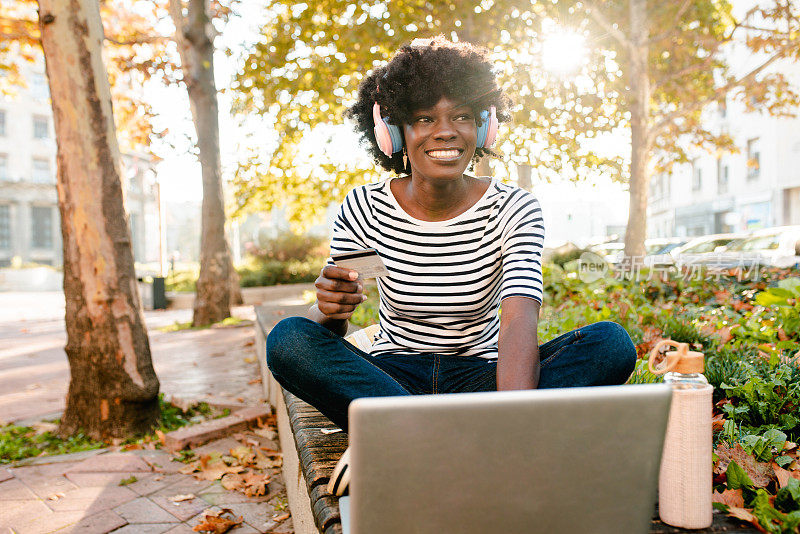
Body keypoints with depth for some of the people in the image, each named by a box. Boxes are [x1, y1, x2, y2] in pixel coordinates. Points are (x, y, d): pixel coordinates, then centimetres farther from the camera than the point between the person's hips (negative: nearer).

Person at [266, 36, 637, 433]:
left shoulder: (514, 210, -9)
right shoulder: (364, 209, -7)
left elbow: (519, 325, -25)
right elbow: (322, 334, -4)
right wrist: (330, 311, -30)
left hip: (480, 377, 0)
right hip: (392, 374, 1)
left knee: (611, 343, -21)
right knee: (288, 339, -26)